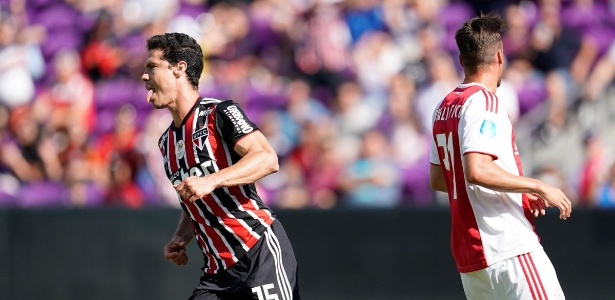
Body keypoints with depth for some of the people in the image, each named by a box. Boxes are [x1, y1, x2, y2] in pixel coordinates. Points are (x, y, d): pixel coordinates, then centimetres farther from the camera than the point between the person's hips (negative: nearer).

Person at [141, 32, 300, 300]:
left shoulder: (219, 113, -7)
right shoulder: (167, 142, 18)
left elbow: (267, 159, -21)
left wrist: (211, 181, -30)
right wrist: (180, 238, 11)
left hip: (261, 253, -8)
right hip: (217, 271, 8)